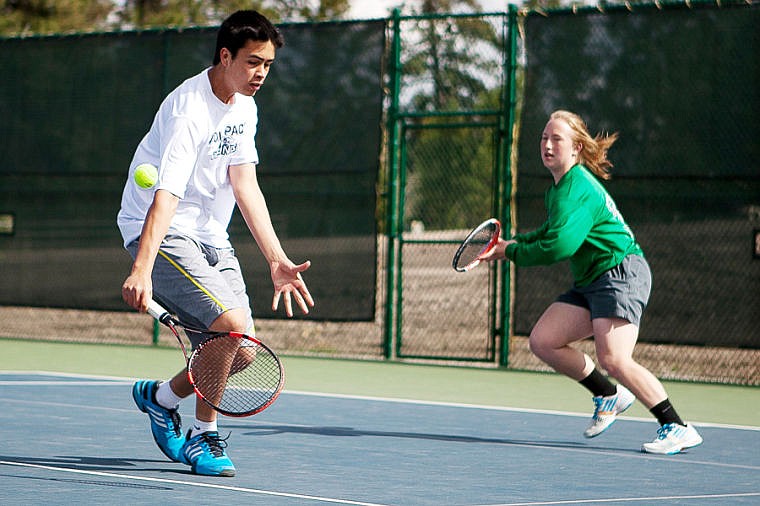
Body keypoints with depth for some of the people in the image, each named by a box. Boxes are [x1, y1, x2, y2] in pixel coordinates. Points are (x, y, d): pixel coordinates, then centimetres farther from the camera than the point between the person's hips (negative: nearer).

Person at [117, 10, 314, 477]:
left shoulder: (244, 107, 5)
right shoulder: (190, 111, -22)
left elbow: (245, 185, 0)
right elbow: (166, 195, -31)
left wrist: (278, 260, -11)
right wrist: (142, 270, -42)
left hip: (210, 237, 8)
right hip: (162, 233, -8)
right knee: (232, 324, -25)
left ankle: (160, 395, 24)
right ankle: (203, 435, -4)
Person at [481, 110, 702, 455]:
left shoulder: (576, 188, -17)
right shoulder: (558, 188, 14)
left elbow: (559, 246, -26)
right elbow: (553, 232, 30)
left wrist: (512, 252, -11)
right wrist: (514, 243, 13)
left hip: (620, 273, -10)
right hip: (590, 282, 10)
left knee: (613, 359, -22)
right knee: (542, 341, 1)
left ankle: (678, 429, -15)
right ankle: (609, 395, 17)